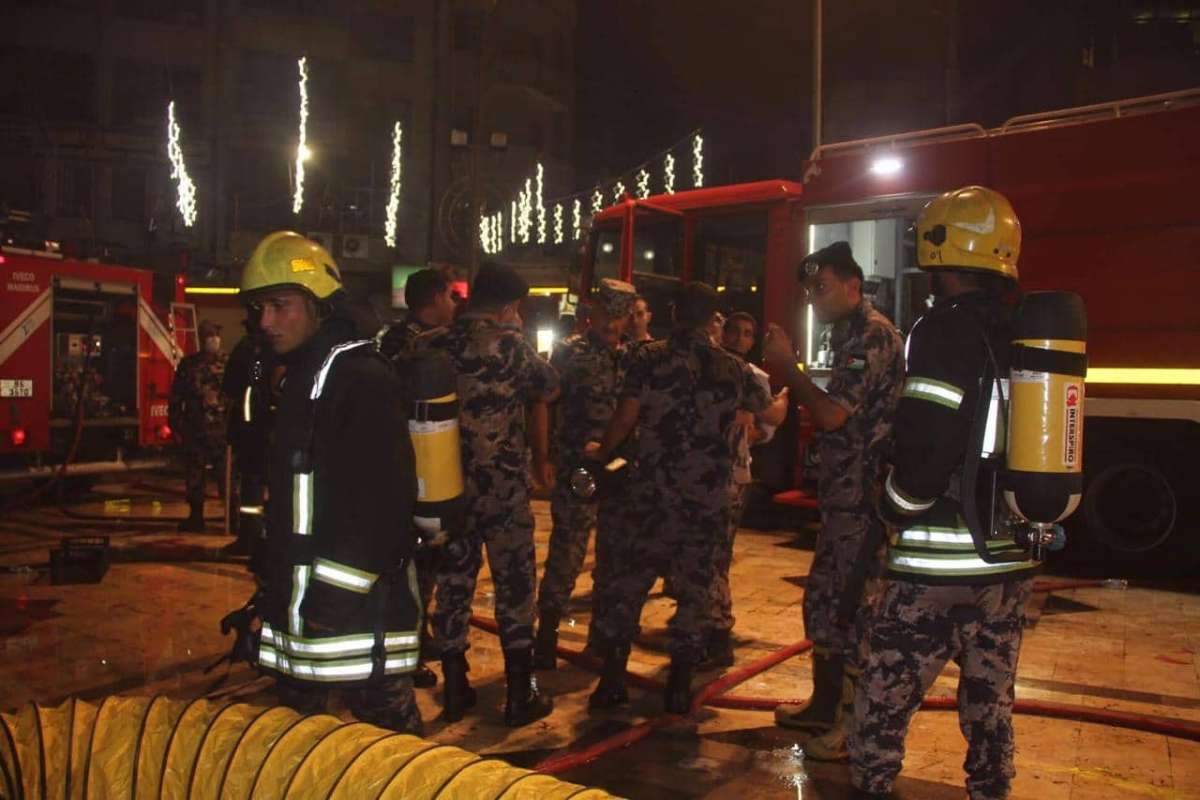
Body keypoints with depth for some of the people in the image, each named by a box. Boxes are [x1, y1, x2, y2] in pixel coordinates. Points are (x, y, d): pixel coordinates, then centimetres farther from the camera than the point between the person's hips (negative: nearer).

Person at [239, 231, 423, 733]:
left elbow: (386, 497, -22)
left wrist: (336, 591, -22)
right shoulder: (296, 378, 16)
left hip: (358, 603, -10)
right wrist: (271, 587, 19)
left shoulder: (362, 379, -15)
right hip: (298, 602, 10)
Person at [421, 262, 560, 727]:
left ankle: (454, 692, 23)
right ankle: (520, 697, 13)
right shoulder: (510, 345, -8)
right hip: (503, 486, -4)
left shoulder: (432, 347, 2)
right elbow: (547, 391, 6)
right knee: (514, 585, 6)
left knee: (453, 584, 13)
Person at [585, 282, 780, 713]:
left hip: (652, 495, -1)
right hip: (708, 499, 2)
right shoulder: (733, 369, 3)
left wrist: (602, 451, 11)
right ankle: (679, 688, 16)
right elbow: (768, 412, 20)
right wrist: (784, 395, 42)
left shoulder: (649, 358, -5)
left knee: (629, 581, 9)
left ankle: (612, 680, 13)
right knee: (694, 588, 10)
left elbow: (624, 419, -8)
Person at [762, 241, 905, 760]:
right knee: (824, 601, 18)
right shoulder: (850, 336, 17)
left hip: (864, 501, -10)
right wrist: (790, 376, 8)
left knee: (851, 608, -4)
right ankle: (826, 705, 31)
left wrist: (786, 366, -11)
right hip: (844, 497, 10)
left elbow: (833, 414, -23)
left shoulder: (872, 335, -15)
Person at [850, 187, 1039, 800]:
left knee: (883, 702, 3)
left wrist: (894, 513, -4)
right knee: (991, 698, 18)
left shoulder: (947, 330, -14)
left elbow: (926, 448, -20)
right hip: (1012, 558, 8)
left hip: (940, 562, -8)